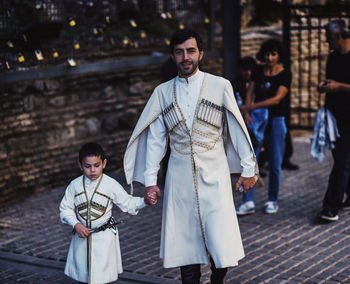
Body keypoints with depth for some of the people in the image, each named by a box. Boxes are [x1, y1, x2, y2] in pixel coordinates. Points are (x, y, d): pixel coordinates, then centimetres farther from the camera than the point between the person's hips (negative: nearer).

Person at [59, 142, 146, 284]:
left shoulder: (111, 185, -8)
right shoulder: (75, 185, -3)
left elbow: (128, 203, -6)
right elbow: (65, 208, 2)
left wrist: (144, 201, -23)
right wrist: (76, 225, -13)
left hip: (104, 237, -2)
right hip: (82, 235, 2)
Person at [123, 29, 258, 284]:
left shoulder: (220, 86, 0)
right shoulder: (163, 92, 7)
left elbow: (237, 128, 4)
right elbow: (155, 139, 8)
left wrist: (248, 169, 4)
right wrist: (150, 181, 4)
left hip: (214, 174, -2)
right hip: (180, 176, 2)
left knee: (221, 241, -4)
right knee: (185, 242, 5)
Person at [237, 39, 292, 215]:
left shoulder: (285, 74, -4)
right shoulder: (259, 71, 8)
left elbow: (277, 99, -15)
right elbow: (250, 93, 4)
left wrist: (251, 107, -19)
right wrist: (247, 113, -13)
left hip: (275, 121, -3)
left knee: (274, 164, 3)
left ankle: (272, 201, 18)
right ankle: (248, 202, -1)